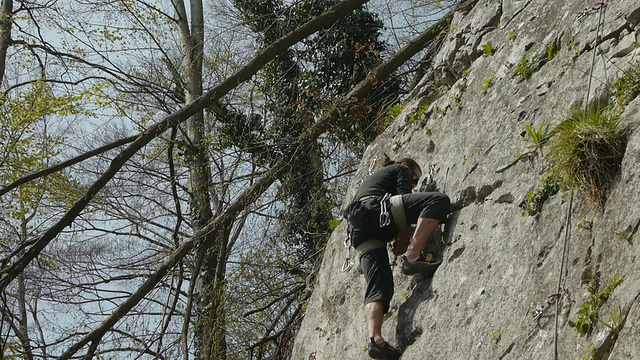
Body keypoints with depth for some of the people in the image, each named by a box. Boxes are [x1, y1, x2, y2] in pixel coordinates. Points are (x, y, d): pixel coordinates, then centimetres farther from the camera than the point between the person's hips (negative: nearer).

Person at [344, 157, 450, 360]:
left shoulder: (372, 178, 46)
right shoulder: (402, 169, 25)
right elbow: (404, 199, 8)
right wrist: (404, 238, 11)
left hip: (359, 229, 7)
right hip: (376, 209, -7)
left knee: (378, 288, -7)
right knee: (438, 200, -13)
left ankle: (375, 339, -31)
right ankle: (412, 257, -31)